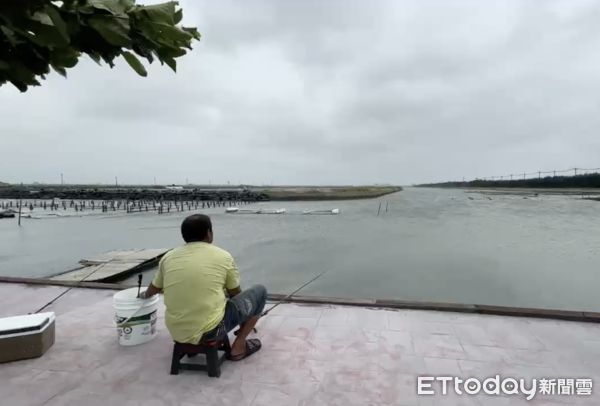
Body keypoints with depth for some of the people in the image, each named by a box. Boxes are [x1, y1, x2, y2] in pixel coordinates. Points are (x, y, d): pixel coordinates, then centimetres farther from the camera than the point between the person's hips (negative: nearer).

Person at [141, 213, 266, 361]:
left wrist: (144, 295, 49)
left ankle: (193, 345, 26)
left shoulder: (168, 257, 4)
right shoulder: (223, 256, -5)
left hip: (177, 332, 6)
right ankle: (238, 347, 15)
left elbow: (154, 289, 23)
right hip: (210, 330, -5)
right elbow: (235, 294, 10)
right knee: (259, 291, 13)